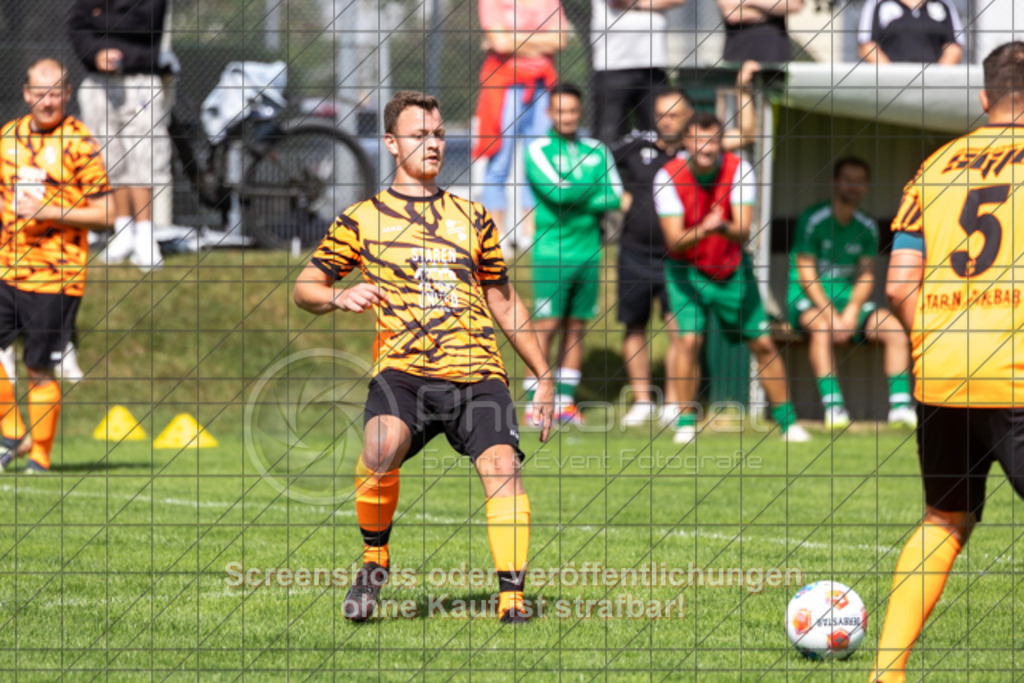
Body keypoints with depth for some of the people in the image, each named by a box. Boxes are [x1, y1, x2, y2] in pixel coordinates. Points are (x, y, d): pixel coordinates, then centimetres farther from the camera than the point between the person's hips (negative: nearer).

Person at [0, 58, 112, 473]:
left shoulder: (80, 143, -7)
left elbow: (102, 216, -8)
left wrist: (49, 212, -18)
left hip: (54, 277, -5)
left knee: (40, 370, 0)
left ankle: (39, 458, 12)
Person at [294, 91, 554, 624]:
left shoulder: (472, 218, 21)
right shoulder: (363, 219, 13)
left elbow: (504, 303, 28)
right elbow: (304, 288, 16)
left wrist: (543, 375, 23)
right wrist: (338, 296, -7)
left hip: (477, 372, 2)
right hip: (402, 369, -2)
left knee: (502, 466, -21)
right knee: (381, 447, -30)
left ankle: (512, 596, -21)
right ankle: (374, 560, -4)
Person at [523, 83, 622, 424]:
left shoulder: (596, 151, 12)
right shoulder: (538, 150, -1)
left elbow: (615, 197, 3)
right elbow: (556, 192, -14)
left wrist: (576, 201, -8)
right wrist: (594, 186, -2)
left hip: (588, 252, 4)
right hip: (551, 252, -4)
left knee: (576, 328, 5)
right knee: (546, 327, -9)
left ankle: (566, 400, 9)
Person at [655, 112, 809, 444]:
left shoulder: (738, 169, -15)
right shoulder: (669, 176, -18)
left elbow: (744, 230, -23)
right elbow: (674, 240, -24)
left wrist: (724, 228, -47)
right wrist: (702, 230, -45)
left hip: (733, 270, 2)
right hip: (687, 270, -2)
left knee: (763, 343, 3)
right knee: (689, 339, -20)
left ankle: (787, 419, 18)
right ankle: (686, 421, -6)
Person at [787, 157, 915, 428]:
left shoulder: (867, 228, 7)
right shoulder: (813, 220, -9)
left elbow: (866, 277, 5)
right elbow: (806, 276, -12)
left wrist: (851, 313, -13)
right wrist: (831, 315, -21)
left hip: (849, 298, 5)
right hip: (807, 297, -5)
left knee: (895, 328, -16)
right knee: (820, 327, -38)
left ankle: (900, 404, -17)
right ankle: (833, 405, -40)